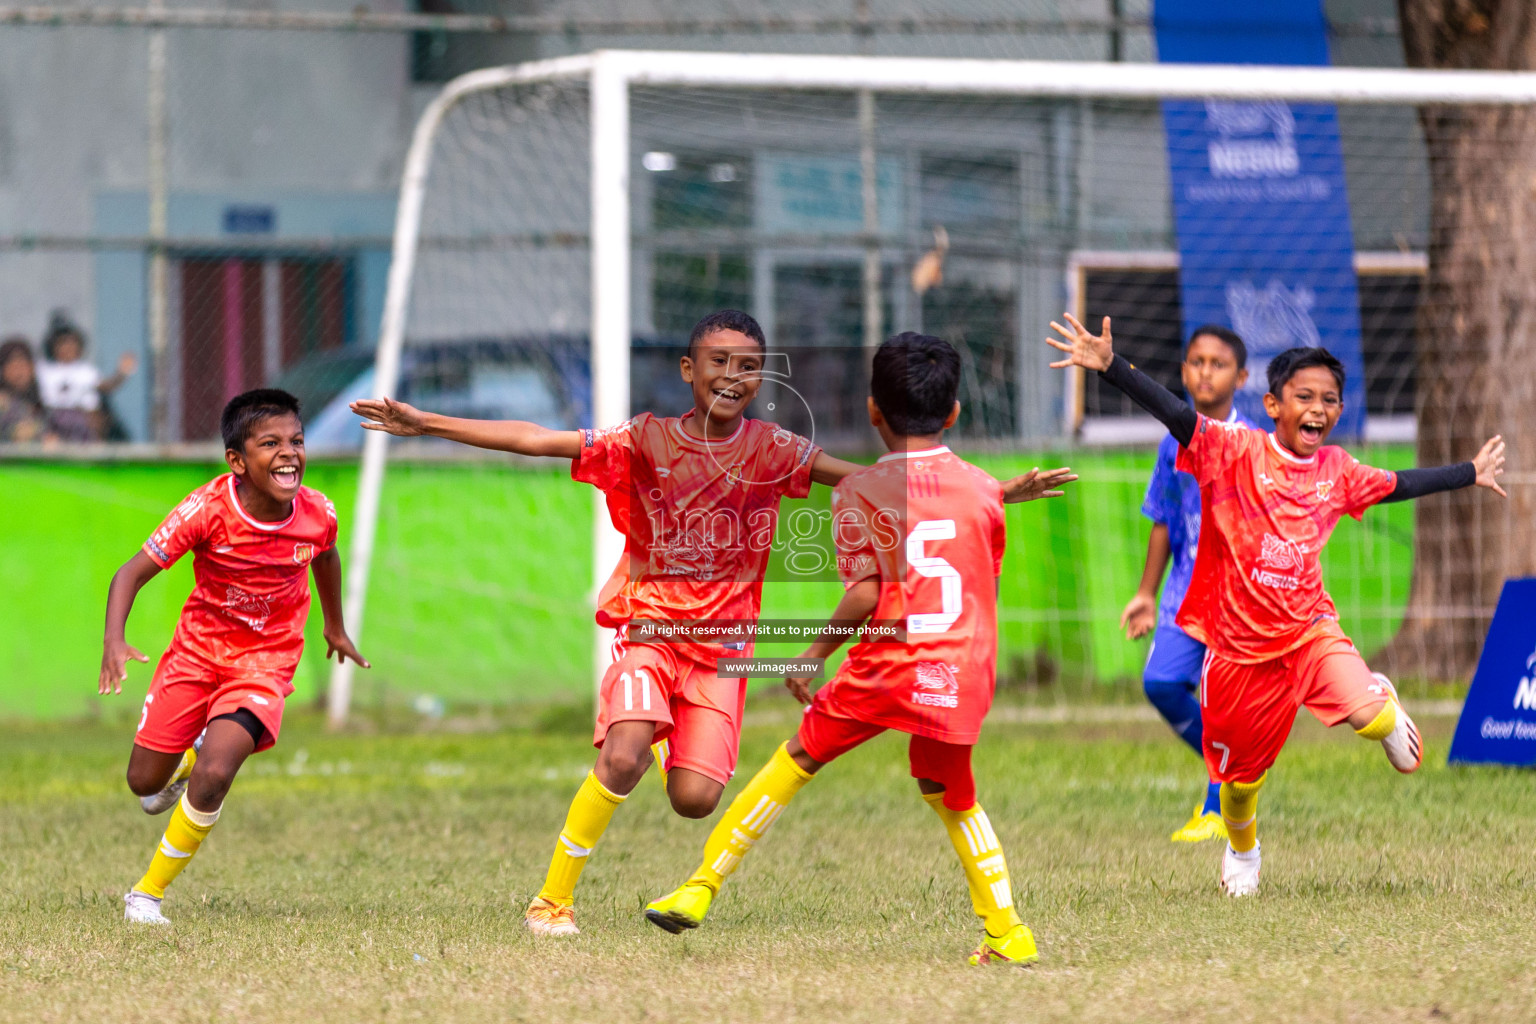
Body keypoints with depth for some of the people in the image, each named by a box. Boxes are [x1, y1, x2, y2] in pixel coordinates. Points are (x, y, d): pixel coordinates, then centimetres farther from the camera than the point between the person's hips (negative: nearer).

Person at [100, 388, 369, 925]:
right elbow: (132, 573, -19)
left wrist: (335, 628, 26)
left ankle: (148, 894, -3)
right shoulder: (207, 510, -25)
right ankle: (192, 756, 45)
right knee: (145, 781, 7)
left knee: (214, 776, -21)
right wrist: (114, 643, -36)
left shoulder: (317, 514, -16)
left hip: (265, 660, 0)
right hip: (197, 649, 0)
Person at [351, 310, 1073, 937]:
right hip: (647, 625, -2)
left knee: (695, 799, -11)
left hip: (722, 639, 2)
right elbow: (533, 440, -6)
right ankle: (554, 897, -13)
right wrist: (423, 424, -13)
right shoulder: (647, 441, -4)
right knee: (623, 759, -27)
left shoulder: (771, 451, 0)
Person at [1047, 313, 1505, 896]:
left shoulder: (1335, 471, 3)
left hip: (1310, 630, 2)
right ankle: (1241, 851, 45)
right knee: (1242, 774, 11)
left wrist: (1472, 474, 33)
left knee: (1371, 719, -25)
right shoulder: (1235, 453, -11)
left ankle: (1384, 702, 14)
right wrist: (1110, 366, -39)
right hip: (1240, 645, -2)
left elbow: (1399, 485, 22)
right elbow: (1174, 415, -24)